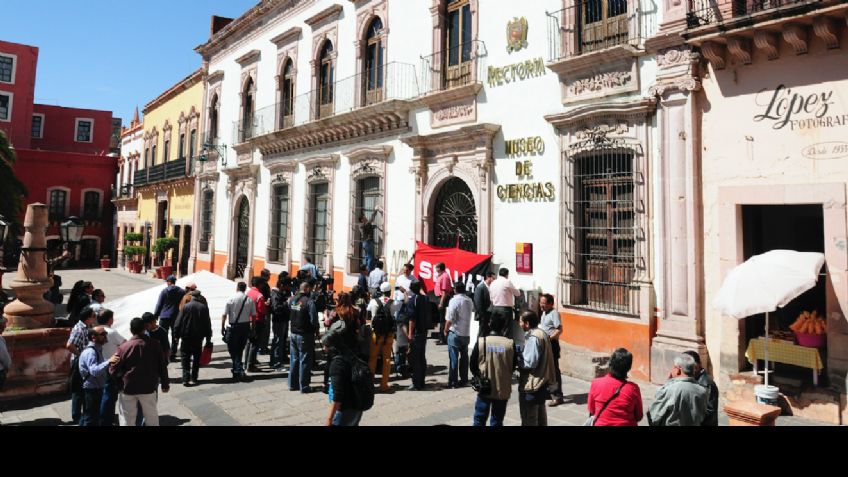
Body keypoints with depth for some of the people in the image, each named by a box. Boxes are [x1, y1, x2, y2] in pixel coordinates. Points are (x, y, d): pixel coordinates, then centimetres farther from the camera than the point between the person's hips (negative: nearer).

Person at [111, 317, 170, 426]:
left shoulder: (124, 347, -12)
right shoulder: (155, 344, -5)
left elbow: (114, 370, -9)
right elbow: (162, 365, 0)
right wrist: (165, 383, 10)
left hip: (128, 388, -1)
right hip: (148, 387, 2)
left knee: (127, 419, 10)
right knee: (152, 417, 14)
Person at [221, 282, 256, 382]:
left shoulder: (231, 300, -8)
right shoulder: (250, 300, -1)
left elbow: (224, 315, -8)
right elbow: (253, 315, 0)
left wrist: (222, 327, 1)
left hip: (234, 326, -3)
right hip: (246, 326, 3)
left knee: (233, 350, 5)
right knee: (240, 349, 17)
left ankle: (239, 371, -6)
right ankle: (236, 369, 25)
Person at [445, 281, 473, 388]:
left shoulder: (454, 300, -14)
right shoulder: (469, 301, 7)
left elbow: (449, 319, -17)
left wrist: (445, 331, -4)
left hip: (455, 333, -6)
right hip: (466, 333, 6)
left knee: (453, 358, -1)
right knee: (464, 357, 13)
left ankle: (453, 381, 1)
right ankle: (464, 380, 17)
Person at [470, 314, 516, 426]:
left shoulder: (481, 342, -11)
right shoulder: (510, 344, -9)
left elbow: (473, 365, -3)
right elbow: (514, 366, 4)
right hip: (503, 390, 1)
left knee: (479, 419, 13)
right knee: (497, 421, 13)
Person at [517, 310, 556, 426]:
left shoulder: (533, 338, -21)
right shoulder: (541, 333, 9)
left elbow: (530, 362, -24)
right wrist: (521, 353, 8)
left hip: (532, 385, -10)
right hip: (542, 382, 10)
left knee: (529, 419, 0)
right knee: (540, 415, 20)